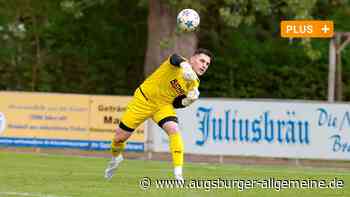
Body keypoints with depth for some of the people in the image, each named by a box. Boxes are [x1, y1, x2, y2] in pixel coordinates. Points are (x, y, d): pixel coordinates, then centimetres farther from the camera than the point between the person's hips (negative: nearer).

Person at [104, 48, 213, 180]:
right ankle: (115, 157, 40)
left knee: (174, 130, -26)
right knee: (120, 136, 3)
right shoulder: (181, 65, -20)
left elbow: (175, 103, 4)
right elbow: (175, 59, -47)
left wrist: (189, 100, -17)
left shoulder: (194, 84, -2)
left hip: (164, 105, 4)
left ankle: (178, 174, -25)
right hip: (144, 99, -4)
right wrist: (185, 66, -69)